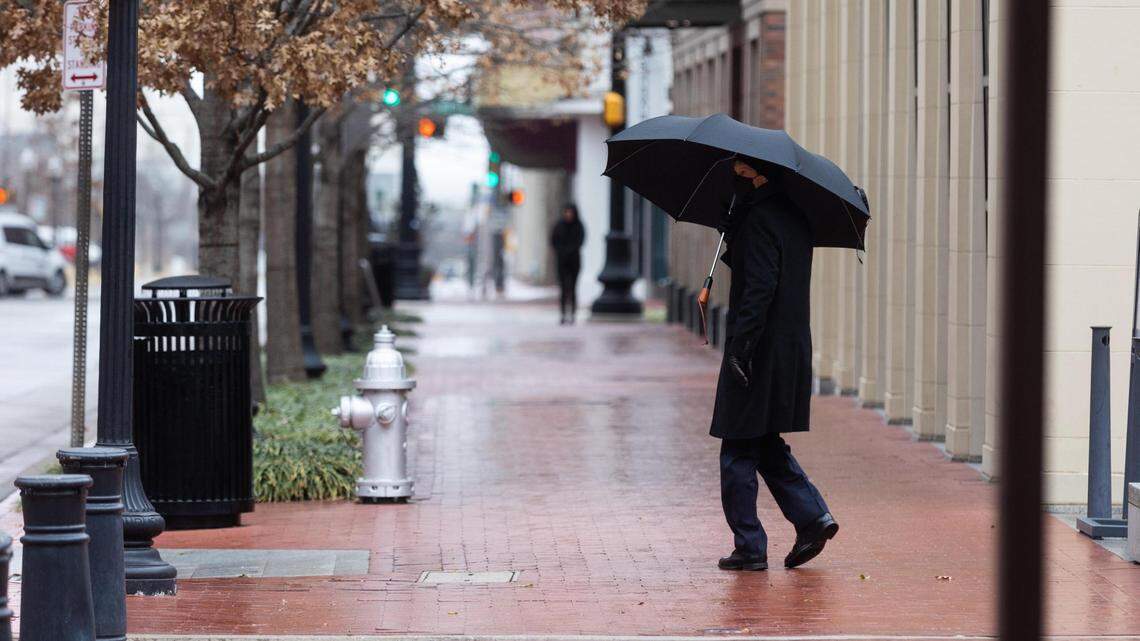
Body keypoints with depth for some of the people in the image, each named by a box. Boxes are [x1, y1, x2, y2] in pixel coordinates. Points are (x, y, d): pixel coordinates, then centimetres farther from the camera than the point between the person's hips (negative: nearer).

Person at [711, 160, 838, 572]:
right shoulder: (795, 216, 13)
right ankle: (812, 515, 9)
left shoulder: (761, 220, -16)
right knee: (766, 445, 20)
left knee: (738, 452, 0)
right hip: (792, 348, 9)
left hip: (760, 351, -9)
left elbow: (760, 287, -23)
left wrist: (739, 346, -23)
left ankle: (749, 548, 3)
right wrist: (732, 232, 5)